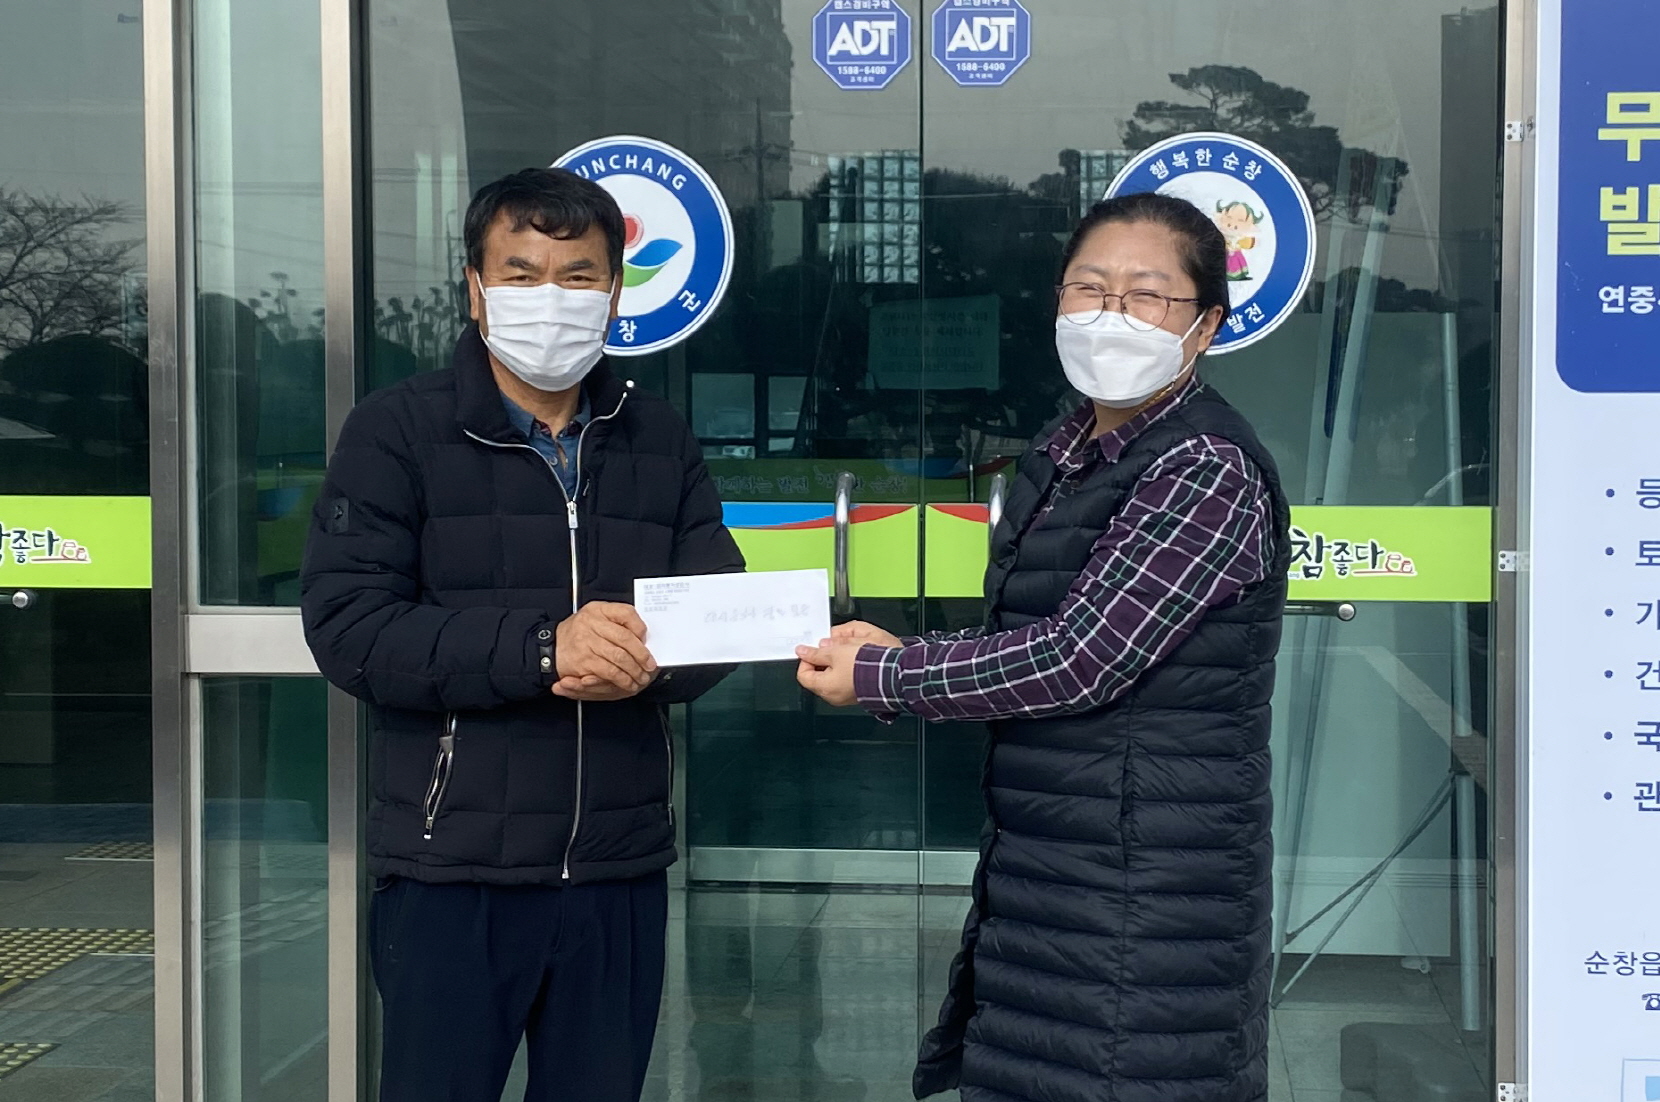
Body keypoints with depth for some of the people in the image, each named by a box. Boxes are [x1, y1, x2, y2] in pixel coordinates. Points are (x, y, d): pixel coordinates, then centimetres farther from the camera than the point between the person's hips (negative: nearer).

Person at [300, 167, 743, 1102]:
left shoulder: (663, 443, 9)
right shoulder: (398, 431, -3)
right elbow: (347, 627, -12)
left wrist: (646, 662, -19)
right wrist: (540, 648, -23)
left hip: (621, 870, 4)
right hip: (452, 872, -3)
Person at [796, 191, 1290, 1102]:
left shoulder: (1206, 470, -16)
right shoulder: (1061, 457, 10)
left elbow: (1076, 658, -20)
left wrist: (877, 678, -12)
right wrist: (903, 654, 0)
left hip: (1149, 886, -8)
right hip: (1039, 871, 8)